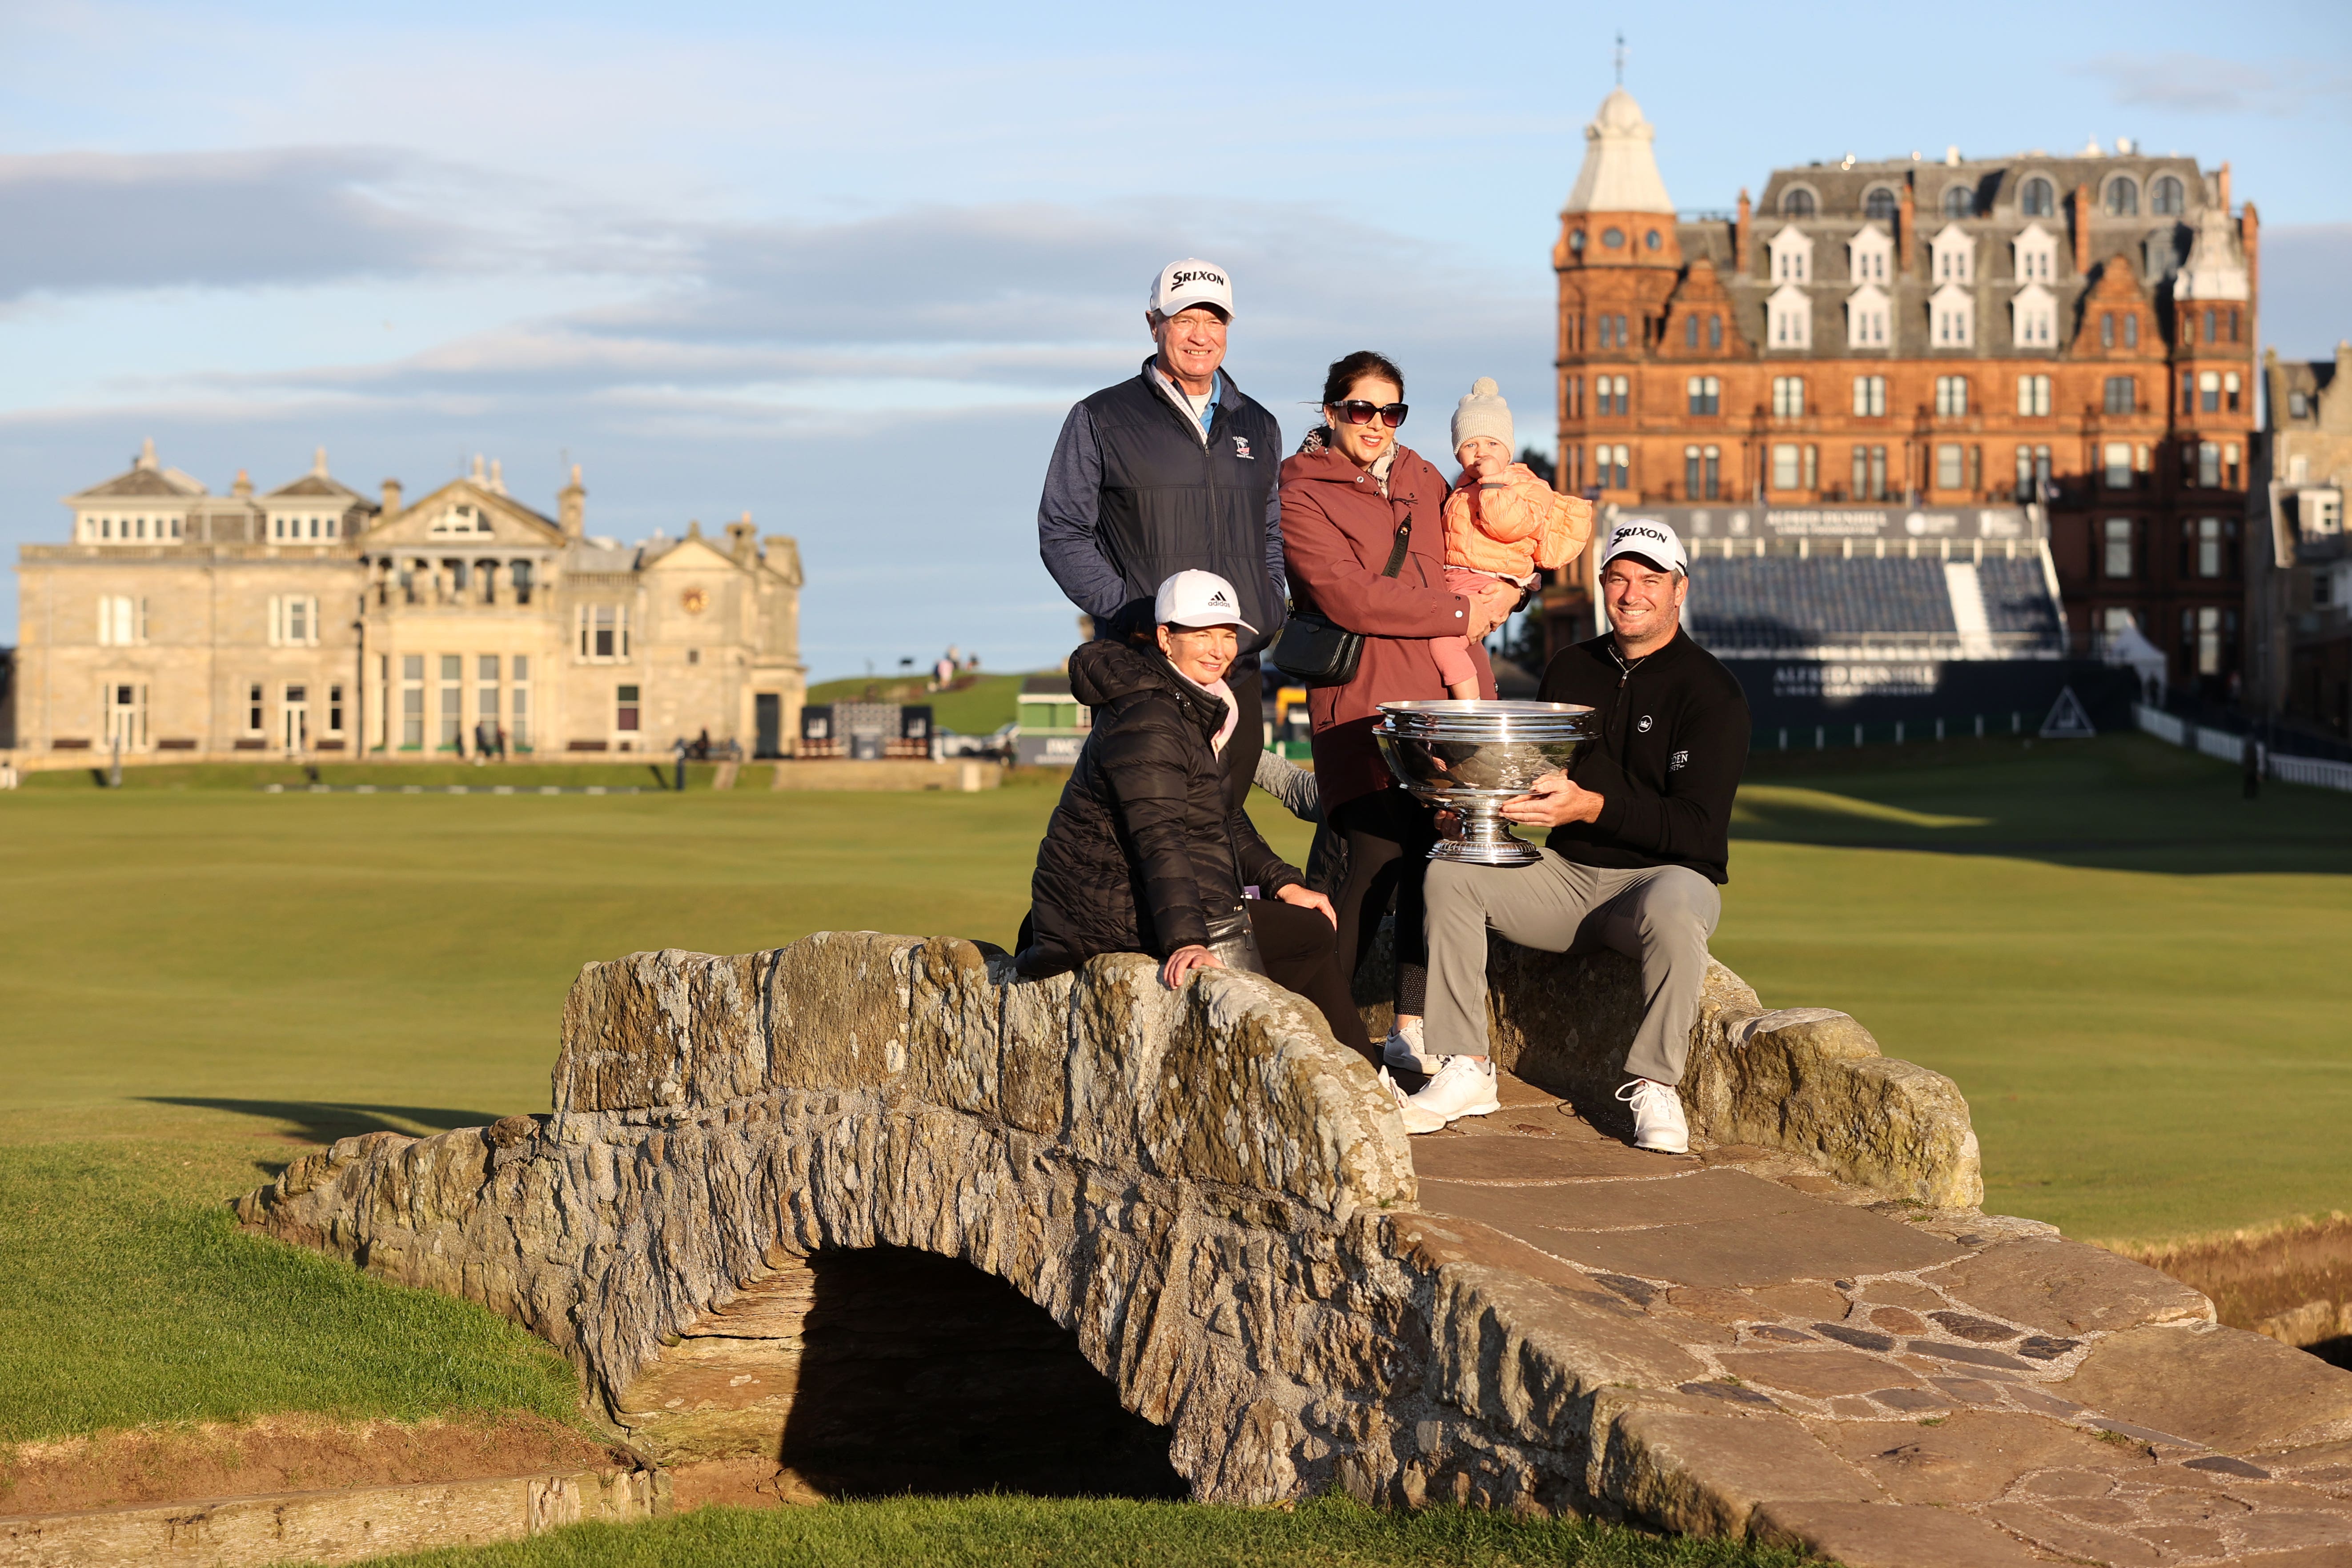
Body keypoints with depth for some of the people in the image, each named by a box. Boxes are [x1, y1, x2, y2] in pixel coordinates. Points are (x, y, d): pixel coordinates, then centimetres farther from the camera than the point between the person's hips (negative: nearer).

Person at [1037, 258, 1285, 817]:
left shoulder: (1257, 427, 17)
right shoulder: (1101, 420, 3)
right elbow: (1062, 534, 1)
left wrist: (1266, 616, 9)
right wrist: (1128, 611, -11)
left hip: (1238, 671, 5)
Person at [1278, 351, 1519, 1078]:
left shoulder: (1421, 479, 20)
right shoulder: (1301, 498, -1)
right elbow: (1347, 596, -13)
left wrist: (1500, 593, 6)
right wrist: (1458, 612, -10)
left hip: (1449, 697, 6)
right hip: (1365, 704, -6)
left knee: (1436, 856, 3)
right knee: (1377, 861, -14)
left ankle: (1412, 1027, 12)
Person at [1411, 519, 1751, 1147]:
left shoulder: (1711, 692, -8)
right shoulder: (1570, 671, 12)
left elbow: (1697, 828, -17)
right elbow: (1534, 778, 21)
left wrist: (1590, 807, -29)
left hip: (1661, 875, -5)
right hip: (1563, 876, 5)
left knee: (1673, 909, -40)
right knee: (1449, 874, -17)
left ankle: (1654, 1085, -24)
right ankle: (1465, 1069, -16)